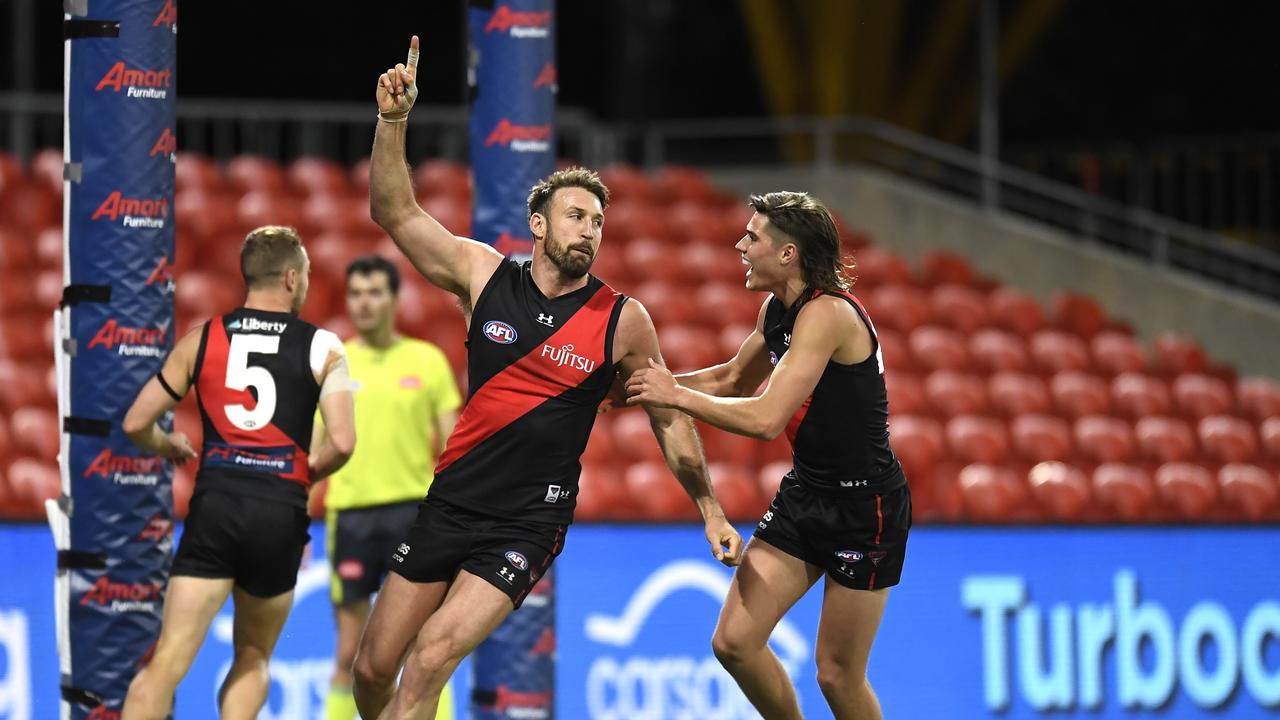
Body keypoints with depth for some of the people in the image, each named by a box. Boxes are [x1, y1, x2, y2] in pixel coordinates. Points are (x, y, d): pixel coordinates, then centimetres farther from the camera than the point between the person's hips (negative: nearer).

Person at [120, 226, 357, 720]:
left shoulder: (202, 340, 9)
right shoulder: (323, 349, 5)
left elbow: (136, 423, 9)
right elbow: (342, 444, -6)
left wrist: (167, 447, 31)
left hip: (215, 503, 0)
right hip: (281, 511, 0)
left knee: (167, 664, -5)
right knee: (253, 659, 19)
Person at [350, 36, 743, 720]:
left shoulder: (623, 321, -4)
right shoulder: (485, 275, 0)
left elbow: (669, 416, 7)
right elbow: (395, 212, -1)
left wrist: (710, 510, 10)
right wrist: (393, 121, -15)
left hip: (528, 525, -3)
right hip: (450, 503, 3)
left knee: (430, 663, -19)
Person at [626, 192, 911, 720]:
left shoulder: (826, 313, -23)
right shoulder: (777, 309, 5)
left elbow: (766, 419, -30)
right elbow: (736, 379, 24)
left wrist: (676, 396, -19)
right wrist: (656, 385, 11)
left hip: (865, 504, -8)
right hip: (804, 493, 8)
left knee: (838, 675, -2)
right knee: (734, 642, 0)